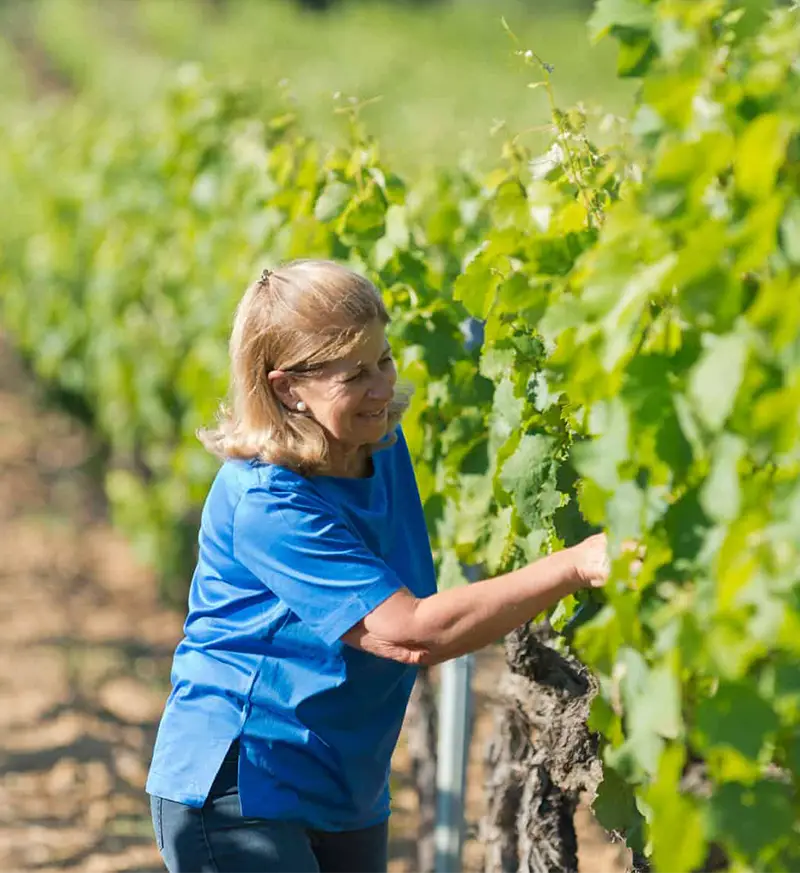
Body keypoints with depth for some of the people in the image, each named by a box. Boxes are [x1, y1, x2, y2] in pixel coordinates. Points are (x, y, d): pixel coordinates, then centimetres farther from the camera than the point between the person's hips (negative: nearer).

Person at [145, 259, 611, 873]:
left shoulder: (381, 444, 2)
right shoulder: (263, 503, -24)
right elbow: (412, 632, -28)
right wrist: (576, 565, -31)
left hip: (348, 793, 8)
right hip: (238, 792, -8)